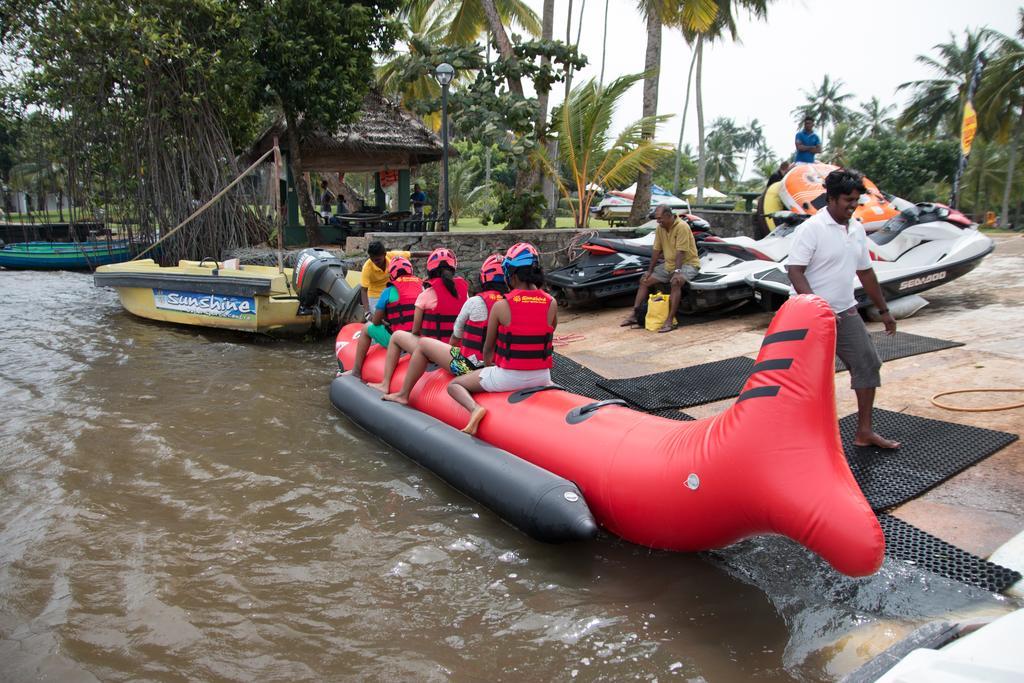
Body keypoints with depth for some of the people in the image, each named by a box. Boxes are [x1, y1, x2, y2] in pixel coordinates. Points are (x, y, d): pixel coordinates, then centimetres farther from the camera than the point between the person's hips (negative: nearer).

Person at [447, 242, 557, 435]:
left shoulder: (500, 306, -12)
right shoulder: (551, 303, -5)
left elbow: (488, 348, 0)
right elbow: (548, 338, 8)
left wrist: (488, 368, 18)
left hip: (507, 377, -4)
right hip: (541, 376, 4)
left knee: (454, 385, 14)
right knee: (554, 386, 43)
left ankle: (474, 408, -12)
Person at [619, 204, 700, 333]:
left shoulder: (682, 227, -20)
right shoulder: (660, 228, 2)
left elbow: (680, 252, -27)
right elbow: (656, 250, 6)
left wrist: (676, 272, -34)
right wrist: (650, 270, 6)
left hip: (687, 263, -8)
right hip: (669, 264, 8)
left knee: (675, 282, -37)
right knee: (644, 280, 1)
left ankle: (670, 320, -36)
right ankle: (635, 315, 1)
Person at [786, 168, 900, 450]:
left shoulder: (857, 229, 9)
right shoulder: (811, 228, -14)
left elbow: (865, 272, 18)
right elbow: (795, 271, -20)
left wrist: (883, 310, 20)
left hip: (845, 312, 8)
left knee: (868, 363, 6)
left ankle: (864, 431, 16)